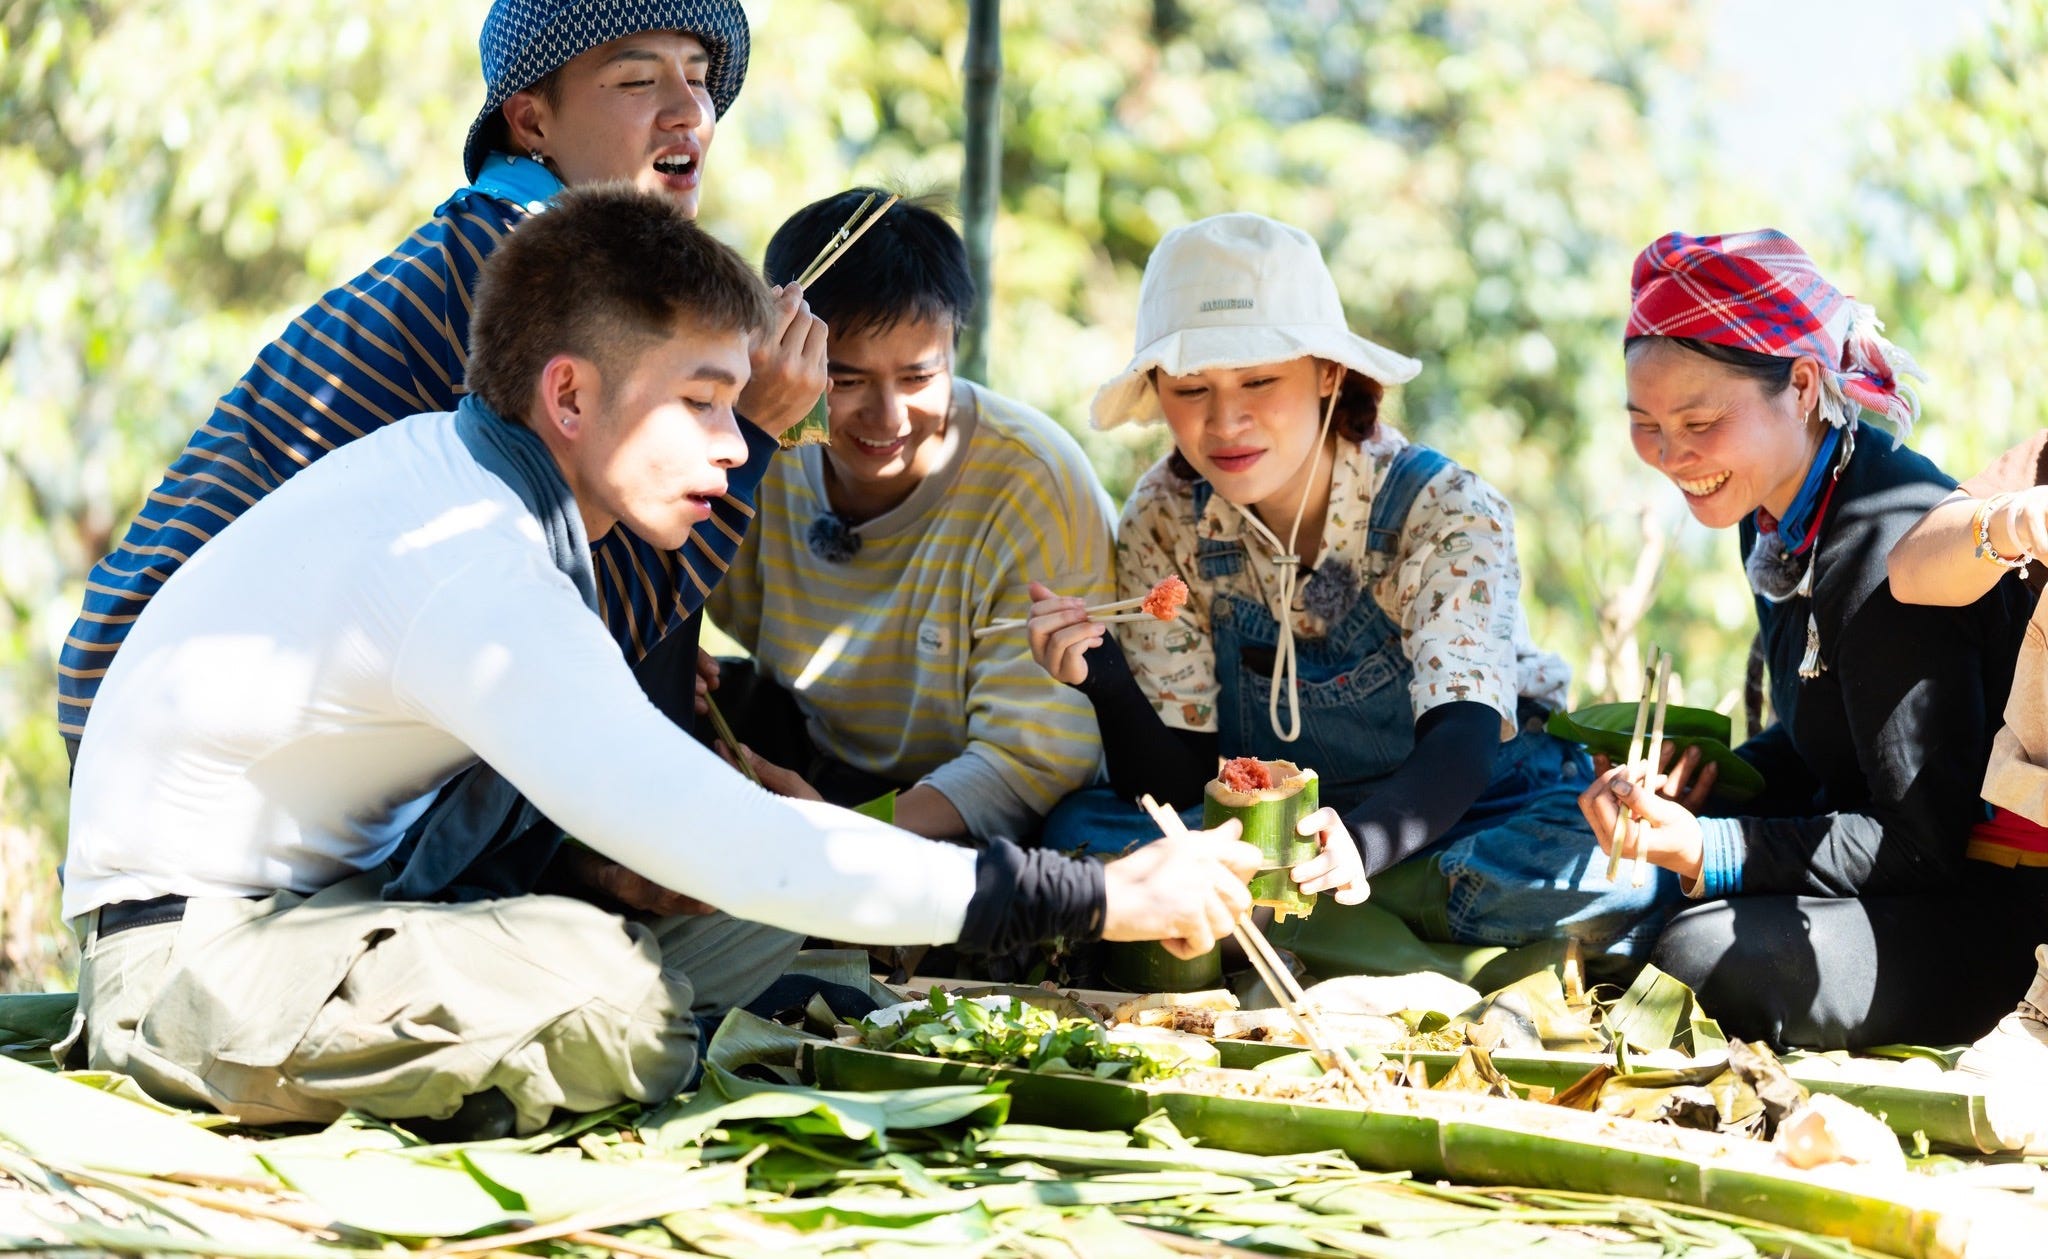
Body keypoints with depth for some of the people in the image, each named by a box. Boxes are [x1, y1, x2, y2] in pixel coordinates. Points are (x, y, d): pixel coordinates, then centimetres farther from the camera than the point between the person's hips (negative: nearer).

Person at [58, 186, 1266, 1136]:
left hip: (342, 894, 10)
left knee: (775, 920, 0)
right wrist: (1098, 898, -31)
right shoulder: (472, 569, -27)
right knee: (606, 996, -36)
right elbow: (727, 850, -34)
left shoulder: (463, 467, 3)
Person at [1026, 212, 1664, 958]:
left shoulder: (1445, 512, -16)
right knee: (1078, 831, -24)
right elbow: (1178, 781, -9)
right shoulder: (1162, 526, -7)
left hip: (1455, 827, -2)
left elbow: (1463, 739, -29)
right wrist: (1107, 682, -31)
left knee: (1591, 867, -34)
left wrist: (1355, 841, -51)